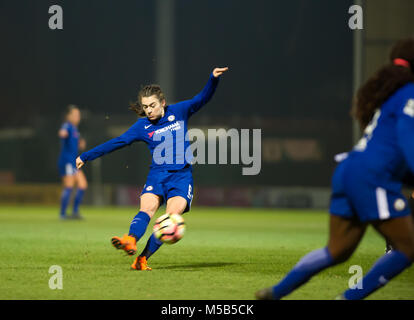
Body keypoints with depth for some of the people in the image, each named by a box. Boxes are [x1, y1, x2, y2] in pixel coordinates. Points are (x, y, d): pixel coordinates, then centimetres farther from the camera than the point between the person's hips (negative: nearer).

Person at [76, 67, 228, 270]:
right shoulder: (143, 126, 7)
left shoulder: (179, 112, 6)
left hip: (181, 175, -1)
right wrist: (86, 156, 9)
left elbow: (202, 99, 3)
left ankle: (143, 258, -22)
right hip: (157, 174, 1)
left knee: (173, 214, -20)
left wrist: (213, 79, -15)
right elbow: (117, 142, 9)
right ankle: (131, 240, -52)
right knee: (147, 207, -26)